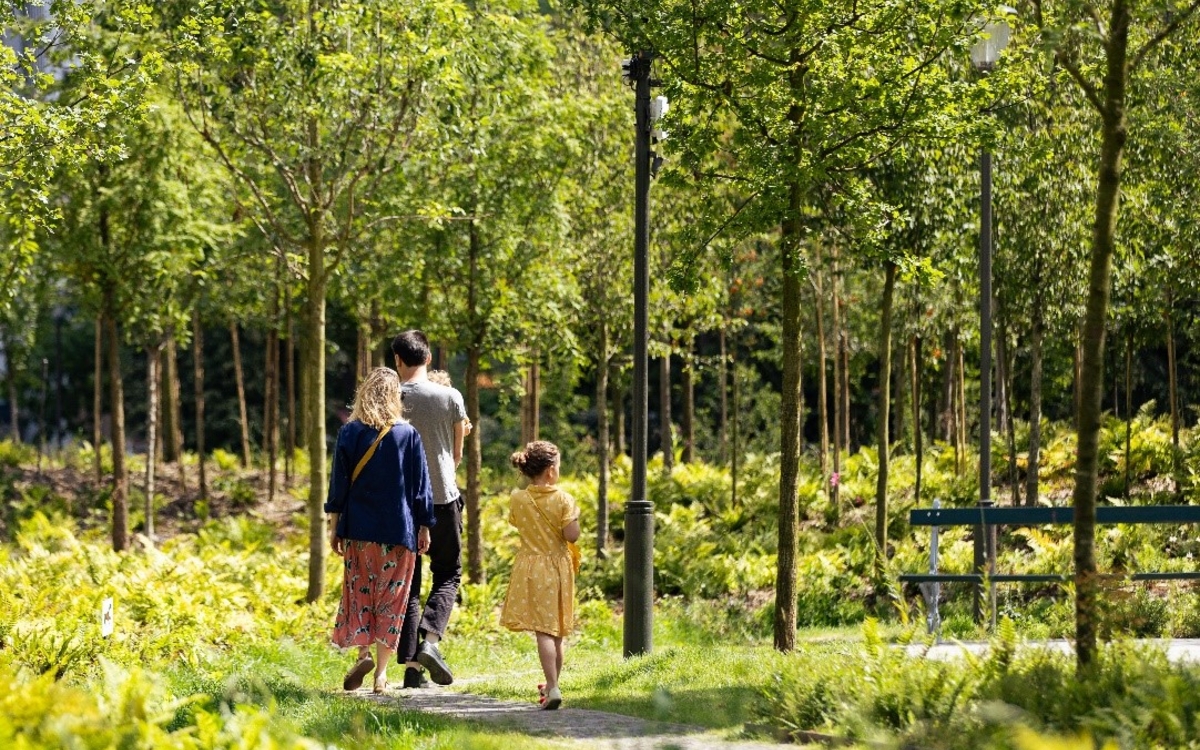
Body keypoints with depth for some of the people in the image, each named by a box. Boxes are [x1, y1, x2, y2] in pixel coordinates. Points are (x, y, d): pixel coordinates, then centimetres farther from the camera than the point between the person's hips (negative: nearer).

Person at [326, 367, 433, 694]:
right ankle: (381, 672, 1)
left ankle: (363, 652, -10)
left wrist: (334, 525, 6)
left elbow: (339, 482, 0)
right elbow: (420, 486, 1)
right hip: (398, 530, 0)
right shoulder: (408, 435, -2)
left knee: (358, 592, 12)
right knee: (391, 598, 4)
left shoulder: (350, 432, -2)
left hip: (358, 529, 0)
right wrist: (424, 528, 9)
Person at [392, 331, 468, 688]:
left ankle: (411, 666, 3)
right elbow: (457, 454, 7)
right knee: (447, 576, 12)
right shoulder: (450, 397, -5)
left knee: (407, 582, 9)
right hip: (442, 498, -1)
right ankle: (430, 640, -13)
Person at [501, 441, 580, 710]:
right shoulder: (563, 499, -10)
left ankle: (552, 688, -21)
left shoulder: (517, 499, -4)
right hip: (558, 567, 0)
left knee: (544, 631, -8)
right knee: (557, 632, 14)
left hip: (530, 569, 0)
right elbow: (572, 535, -14)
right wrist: (573, 515, 4)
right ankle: (552, 684, 25)